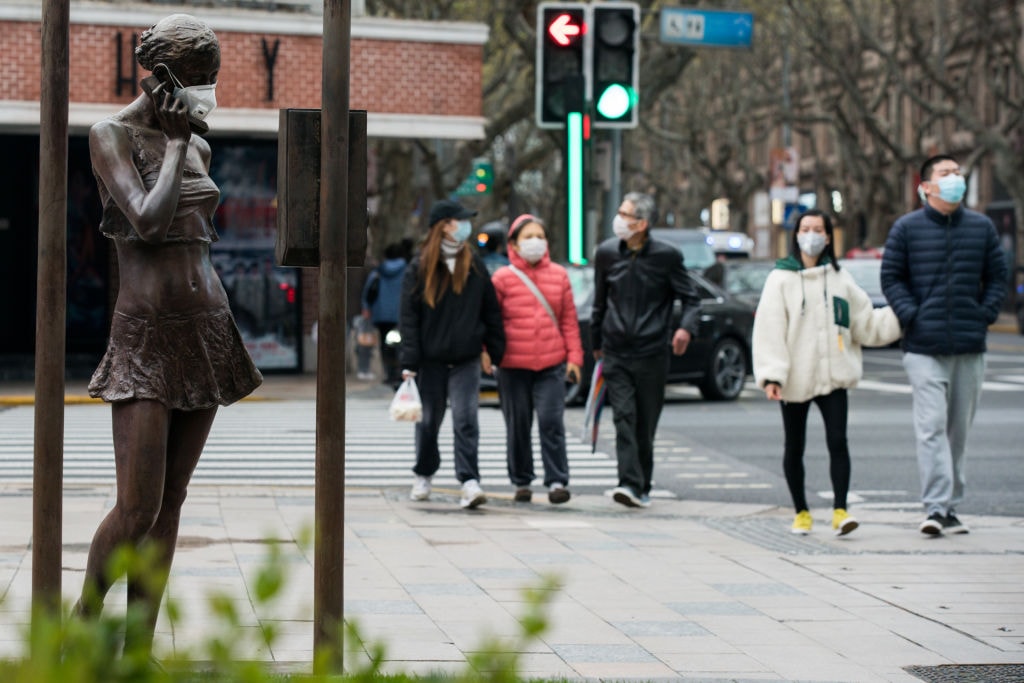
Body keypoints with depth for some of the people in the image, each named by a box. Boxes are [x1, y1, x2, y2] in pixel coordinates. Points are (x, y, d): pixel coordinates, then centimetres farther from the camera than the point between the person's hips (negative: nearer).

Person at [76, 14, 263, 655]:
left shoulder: (197, 146, 15)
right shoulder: (112, 134, -5)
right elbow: (149, 221, -19)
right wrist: (174, 143, -7)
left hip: (206, 332, 6)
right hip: (146, 335, -6)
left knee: (170, 505, 5)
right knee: (137, 510, -12)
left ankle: (138, 654, 10)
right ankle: (83, 620, 14)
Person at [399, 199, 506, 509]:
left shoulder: (474, 265, 6)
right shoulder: (419, 268, -2)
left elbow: (491, 311, 11)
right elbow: (408, 317, -4)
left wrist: (492, 351, 8)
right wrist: (409, 363, -10)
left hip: (466, 360, 1)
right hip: (430, 361, -1)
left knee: (466, 419, -11)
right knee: (428, 421, 11)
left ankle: (469, 481, -14)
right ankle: (423, 476, 29)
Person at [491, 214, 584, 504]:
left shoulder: (559, 275, 7)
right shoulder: (503, 278, 1)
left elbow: (569, 320, 10)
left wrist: (574, 357, 5)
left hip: (552, 364, 0)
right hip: (513, 365, 0)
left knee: (551, 421, -8)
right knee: (518, 425, 7)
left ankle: (557, 481, -4)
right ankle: (521, 483, 18)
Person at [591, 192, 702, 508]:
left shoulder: (666, 256, -5)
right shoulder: (607, 252, 4)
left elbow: (691, 298, 1)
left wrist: (686, 327, -19)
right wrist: (596, 344, 22)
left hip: (651, 354, -1)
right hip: (616, 354, 2)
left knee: (646, 424, 5)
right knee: (624, 417, -12)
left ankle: (642, 488, 16)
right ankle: (630, 484, -18)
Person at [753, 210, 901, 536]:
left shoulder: (839, 278, 10)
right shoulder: (781, 279, 0)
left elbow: (866, 324, 12)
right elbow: (769, 331, -7)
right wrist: (771, 375, -16)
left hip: (833, 375, 1)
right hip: (795, 379, -1)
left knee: (838, 442, -12)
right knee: (794, 448, 8)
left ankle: (840, 510, -12)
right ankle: (801, 512, 21)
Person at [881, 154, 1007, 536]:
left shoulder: (982, 227, 10)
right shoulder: (906, 228, 2)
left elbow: (997, 276, 15)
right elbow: (891, 277, 4)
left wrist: (985, 314, 1)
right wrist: (911, 315, -8)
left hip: (970, 347, 3)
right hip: (923, 347, -3)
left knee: (959, 429, 9)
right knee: (931, 426, -13)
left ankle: (950, 506, 18)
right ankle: (936, 507, -16)